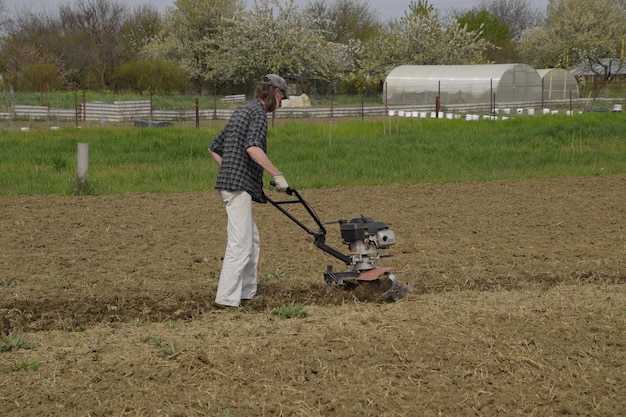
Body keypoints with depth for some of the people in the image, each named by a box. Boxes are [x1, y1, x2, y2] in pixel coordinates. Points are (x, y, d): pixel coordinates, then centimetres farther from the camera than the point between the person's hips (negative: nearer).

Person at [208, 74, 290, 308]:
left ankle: (246, 293, 20)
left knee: (252, 242, 16)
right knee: (240, 244, -10)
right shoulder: (258, 113, -9)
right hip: (239, 187, -10)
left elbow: (214, 148, 25)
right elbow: (252, 148, -28)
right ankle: (226, 298, -10)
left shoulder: (241, 112, 21)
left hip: (229, 183, 10)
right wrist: (277, 175, -23)